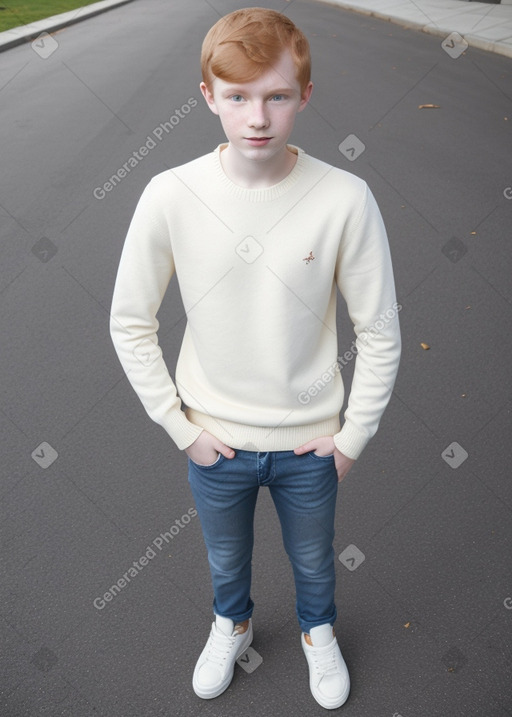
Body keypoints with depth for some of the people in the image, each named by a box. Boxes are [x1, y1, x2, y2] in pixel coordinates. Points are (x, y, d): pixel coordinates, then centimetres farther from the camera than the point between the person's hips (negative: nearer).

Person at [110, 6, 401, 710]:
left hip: (309, 440, 0)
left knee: (313, 558, 27)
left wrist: (353, 436, -5)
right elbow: (131, 323, -7)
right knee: (226, 558, 28)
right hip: (215, 440, 1)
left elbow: (380, 331, -10)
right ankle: (232, 623, 62)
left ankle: (317, 630, 61)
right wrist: (180, 427, -6)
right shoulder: (170, 196, -18)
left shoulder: (345, 198, -20)